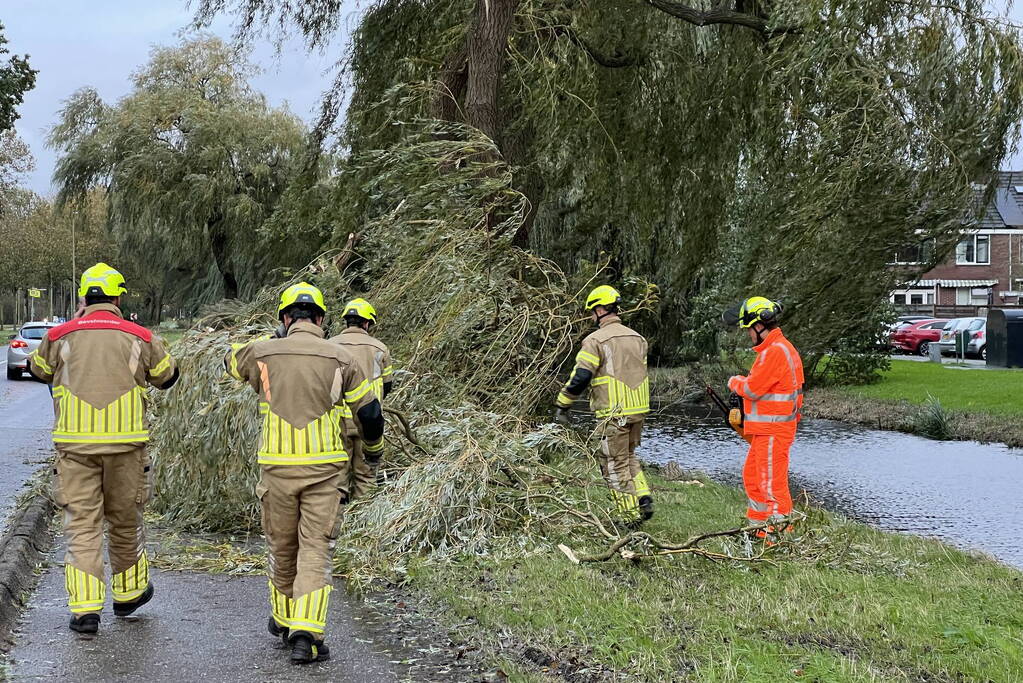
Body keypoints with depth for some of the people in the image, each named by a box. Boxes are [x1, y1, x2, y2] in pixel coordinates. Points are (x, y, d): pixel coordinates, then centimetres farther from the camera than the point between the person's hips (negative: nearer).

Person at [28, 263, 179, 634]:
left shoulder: (59, 336, 1)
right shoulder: (140, 337, 0)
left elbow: (39, 369, 22)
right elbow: (168, 377, 15)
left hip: (74, 442, 0)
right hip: (126, 442, 0)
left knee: (81, 524, 4)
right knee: (124, 520, 15)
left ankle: (84, 609, -1)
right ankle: (128, 594, 31)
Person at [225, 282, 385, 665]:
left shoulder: (263, 353, 1)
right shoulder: (340, 360, -2)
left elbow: (232, 360, 26)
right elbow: (369, 413, 4)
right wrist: (374, 447, 24)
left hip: (277, 467, 2)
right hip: (325, 468, -1)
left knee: (282, 547, 18)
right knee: (315, 550, 0)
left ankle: (283, 621, 35)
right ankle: (305, 635, -11)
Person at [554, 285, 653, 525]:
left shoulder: (596, 340, -11)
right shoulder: (638, 338, 12)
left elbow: (580, 378, -15)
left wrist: (562, 404, -4)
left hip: (613, 413, -7)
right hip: (639, 409, 7)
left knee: (616, 464, 4)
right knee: (629, 456, 24)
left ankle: (631, 516, 7)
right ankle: (644, 499, 10)